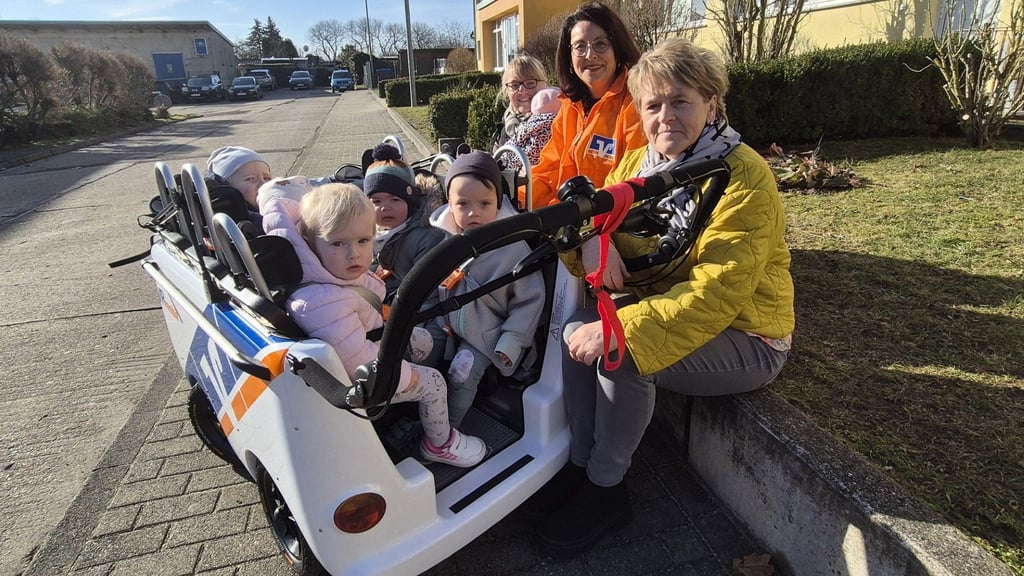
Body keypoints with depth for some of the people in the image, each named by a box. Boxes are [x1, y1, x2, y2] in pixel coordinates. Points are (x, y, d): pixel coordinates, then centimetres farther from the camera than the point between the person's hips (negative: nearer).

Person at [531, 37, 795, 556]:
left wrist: (621, 330, -35)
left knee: (621, 355, -27)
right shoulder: (637, 165, 3)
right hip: (661, 311, 7)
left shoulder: (743, 176, -18)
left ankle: (605, 487, -4)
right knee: (577, 328, -14)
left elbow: (717, 292, -28)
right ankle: (581, 461, 2)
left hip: (743, 337, -6)